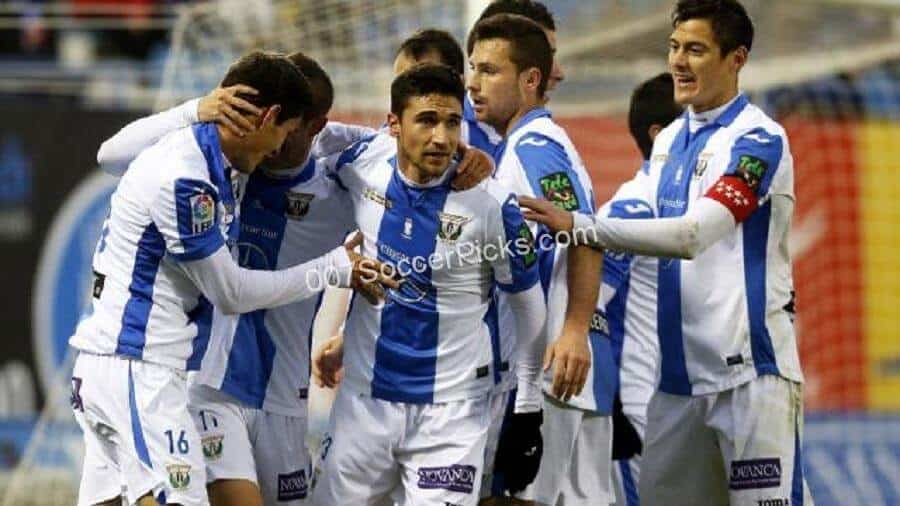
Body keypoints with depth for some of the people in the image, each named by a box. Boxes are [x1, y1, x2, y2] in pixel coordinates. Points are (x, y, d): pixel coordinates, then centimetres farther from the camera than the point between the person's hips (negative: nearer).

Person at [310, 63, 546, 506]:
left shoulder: (490, 204, -13)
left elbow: (529, 305, -2)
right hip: (363, 399, 4)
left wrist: (528, 411, 1)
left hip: (451, 412, -4)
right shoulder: (364, 165, -6)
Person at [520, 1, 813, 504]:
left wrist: (579, 226, -26)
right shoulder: (669, 141, 15)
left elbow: (694, 234, -23)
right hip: (681, 369, 8)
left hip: (749, 367, -8)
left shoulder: (759, 140, -10)